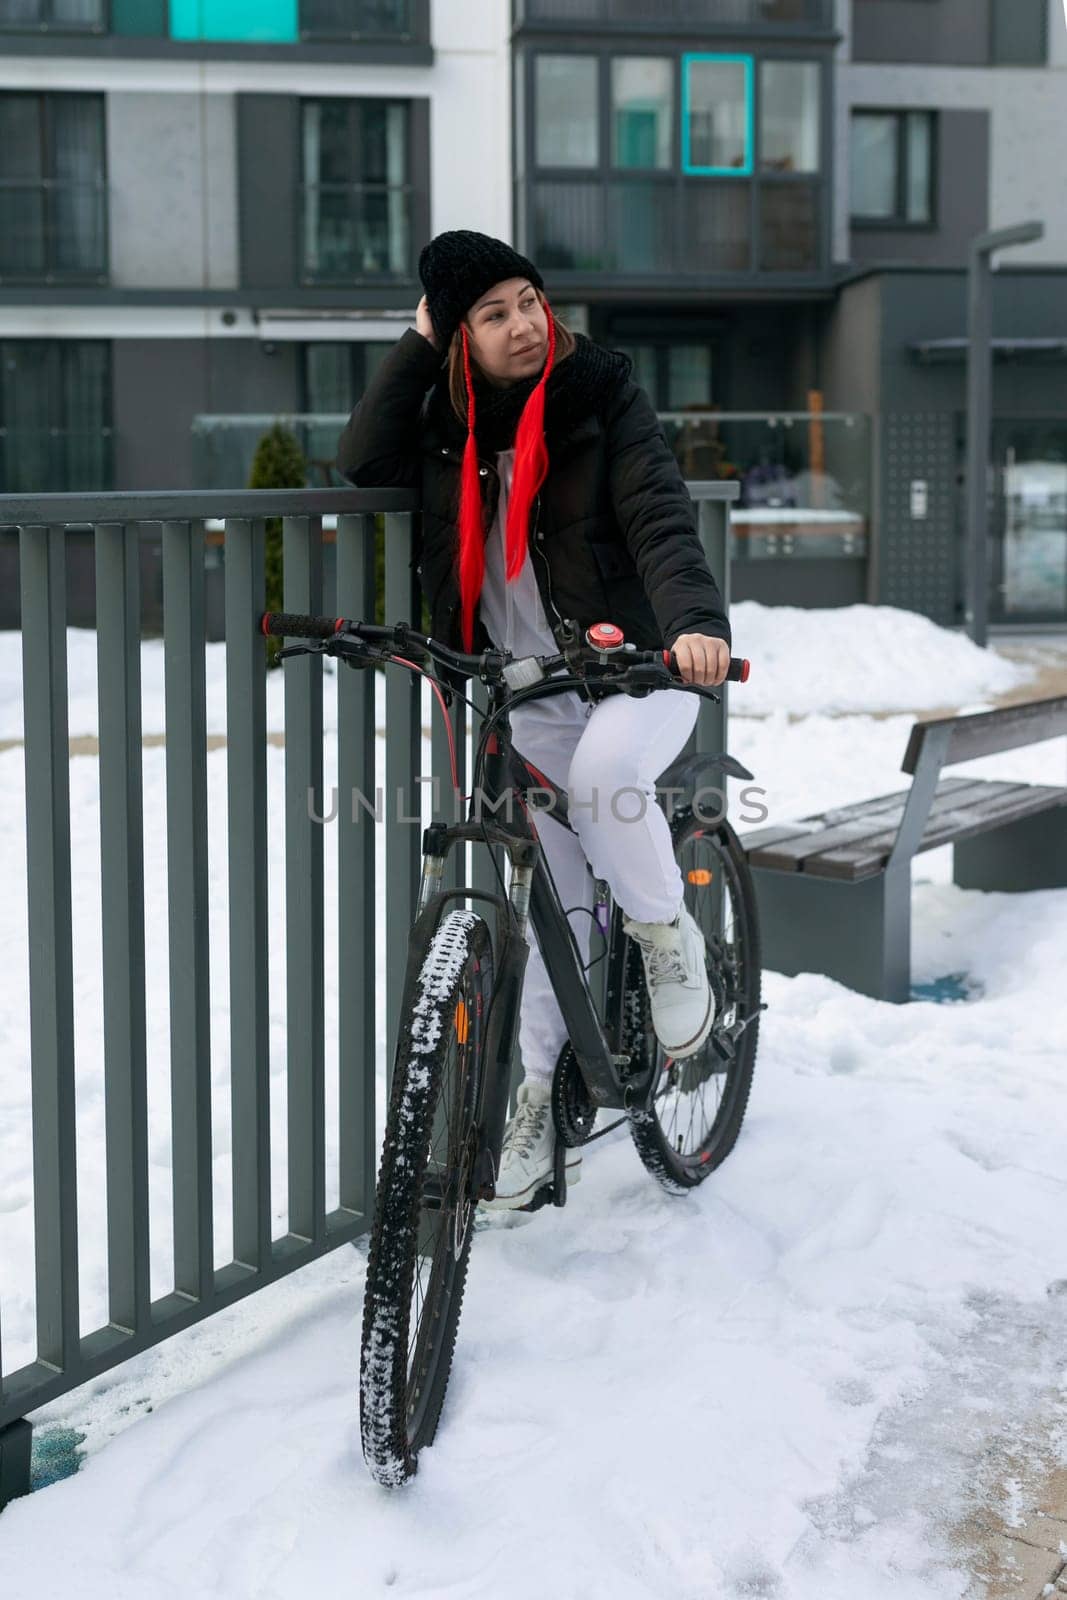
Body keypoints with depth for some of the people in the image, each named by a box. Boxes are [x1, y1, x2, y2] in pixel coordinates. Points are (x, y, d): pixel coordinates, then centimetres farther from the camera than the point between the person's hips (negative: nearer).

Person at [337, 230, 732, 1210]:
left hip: (636, 668, -4)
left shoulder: (603, 398, -9)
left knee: (605, 773, -36)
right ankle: (546, 1100, 16)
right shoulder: (449, 423, 3)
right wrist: (418, 346, -12)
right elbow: (364, 467, -13)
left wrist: (696, 622, -40)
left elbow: (660, 521, -21)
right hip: (529, 694, 4)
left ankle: (670, 939, -10)